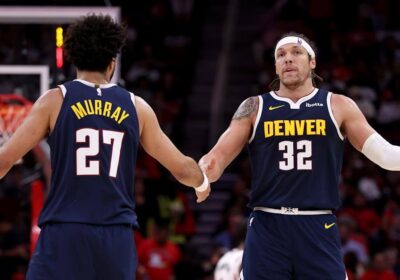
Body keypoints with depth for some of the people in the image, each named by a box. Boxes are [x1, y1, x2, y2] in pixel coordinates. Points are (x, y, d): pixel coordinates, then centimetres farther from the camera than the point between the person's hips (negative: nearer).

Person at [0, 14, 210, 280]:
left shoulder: (55, 100, 2)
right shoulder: (136, 107, 10)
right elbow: (181, 168, 17)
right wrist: (203, 183, 39)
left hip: (64, 232, -3)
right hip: (117, 237, 3)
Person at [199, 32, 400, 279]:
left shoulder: (338, 106, 8)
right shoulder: (255, 108, 9)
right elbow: (219, 156, 4)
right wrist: (199, 173, -19)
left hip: (319, 229, 0)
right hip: (267, 228, 0)